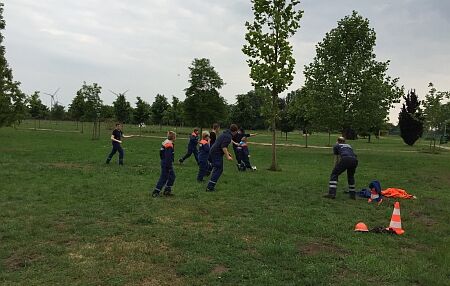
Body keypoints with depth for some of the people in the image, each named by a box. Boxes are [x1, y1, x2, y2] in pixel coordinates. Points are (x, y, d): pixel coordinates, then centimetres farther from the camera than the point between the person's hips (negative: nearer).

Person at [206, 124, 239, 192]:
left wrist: (227, 152, 36)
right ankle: (210, 187, -7)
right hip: (217, 153, -10)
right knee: (218, 169, -5)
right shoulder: (228, 136, -14)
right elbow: (223, 147, -23)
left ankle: (210, 186, 23)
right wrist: (227, 156, -23)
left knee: (217, 169, 20)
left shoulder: (225, 133, 17)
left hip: (213, 151, 10)